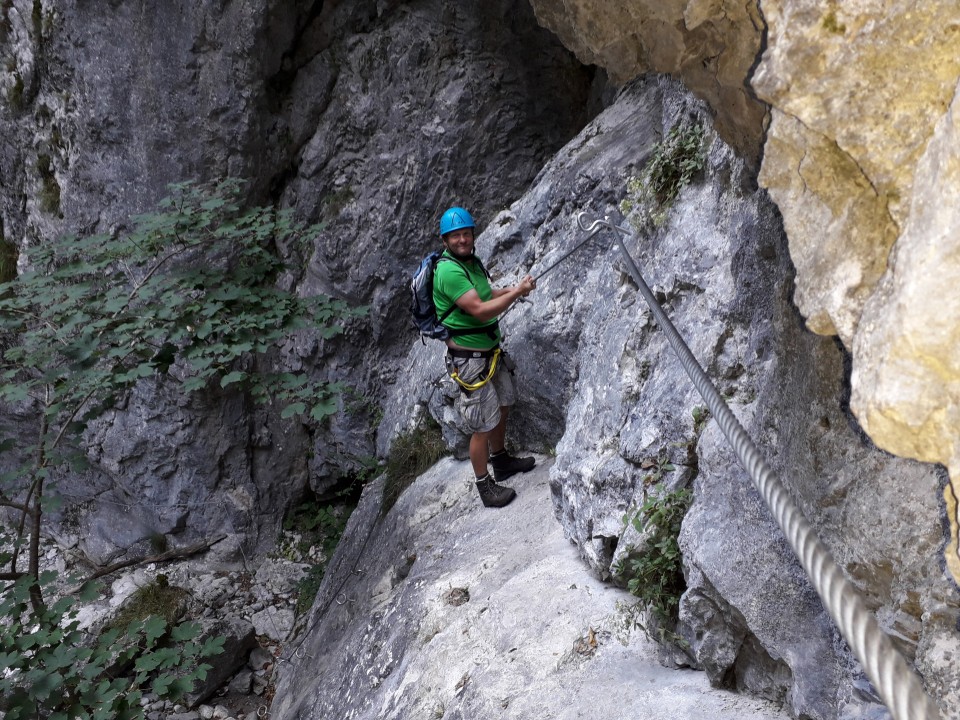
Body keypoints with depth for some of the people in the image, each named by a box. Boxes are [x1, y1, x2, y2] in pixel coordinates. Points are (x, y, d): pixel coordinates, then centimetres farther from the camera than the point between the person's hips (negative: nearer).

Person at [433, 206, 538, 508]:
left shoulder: (471, 261, 6)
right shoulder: (449, 271, -24)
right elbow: (481, 311, -29)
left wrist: (513, 289, 6)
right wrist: (517, 292, -20)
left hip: (492, 350, 10)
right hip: (469, 357, -10)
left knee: (502, 405, 23)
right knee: (483, 425, -1)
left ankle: (501, 461, 43)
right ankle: (485, 486, 15)